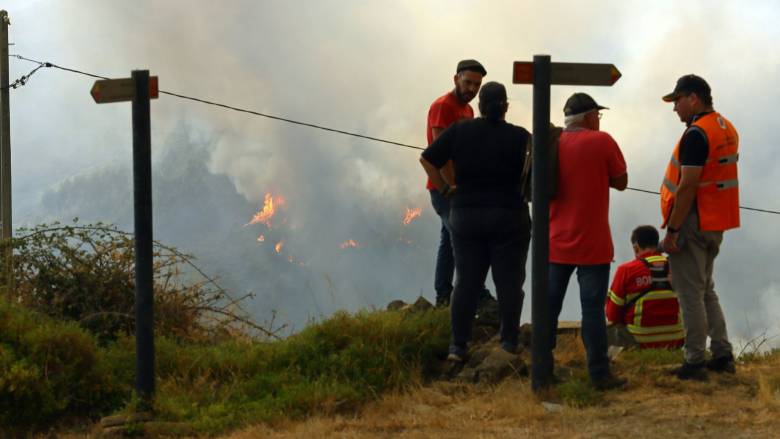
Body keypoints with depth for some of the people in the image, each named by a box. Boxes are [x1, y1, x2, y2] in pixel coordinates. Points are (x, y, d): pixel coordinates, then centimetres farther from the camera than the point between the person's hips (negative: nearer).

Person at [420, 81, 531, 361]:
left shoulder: (460, 131, -1)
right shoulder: (519, 137, -7)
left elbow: (427, 160, -2)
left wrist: (444, 189, 6)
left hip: (466, 215, 2)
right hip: (510, 219, -2)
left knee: (466, 282, 7)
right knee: (509, 282, 6)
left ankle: (458, 345, 5)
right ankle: (509, 341, 7)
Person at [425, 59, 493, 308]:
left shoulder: (467, 110, 17)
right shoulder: (442, 107, -11)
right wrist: (451, 185, -22)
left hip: (459, 186, 9)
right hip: (445, 186, -9)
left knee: (449, 241, 11)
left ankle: (443, 297, 15)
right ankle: (479, 296, -18)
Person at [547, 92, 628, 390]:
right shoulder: (602, 142, -9)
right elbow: (621, 182, -1)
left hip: (556, 243, 4)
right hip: (592, 244, -4)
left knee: (549, 306, 11)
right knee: (593, 308, -2)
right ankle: (599, 374, -1)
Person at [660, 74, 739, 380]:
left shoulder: (696, 134, -19)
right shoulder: (727, 129, 11)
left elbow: (688, 186, -23)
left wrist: (672, 230, -20)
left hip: (692, 224, -9)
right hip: (716, 224, 9)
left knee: (690, 294, -3)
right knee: (706, 290, 19)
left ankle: (695, 363, 0)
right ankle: (723, 355, 17)